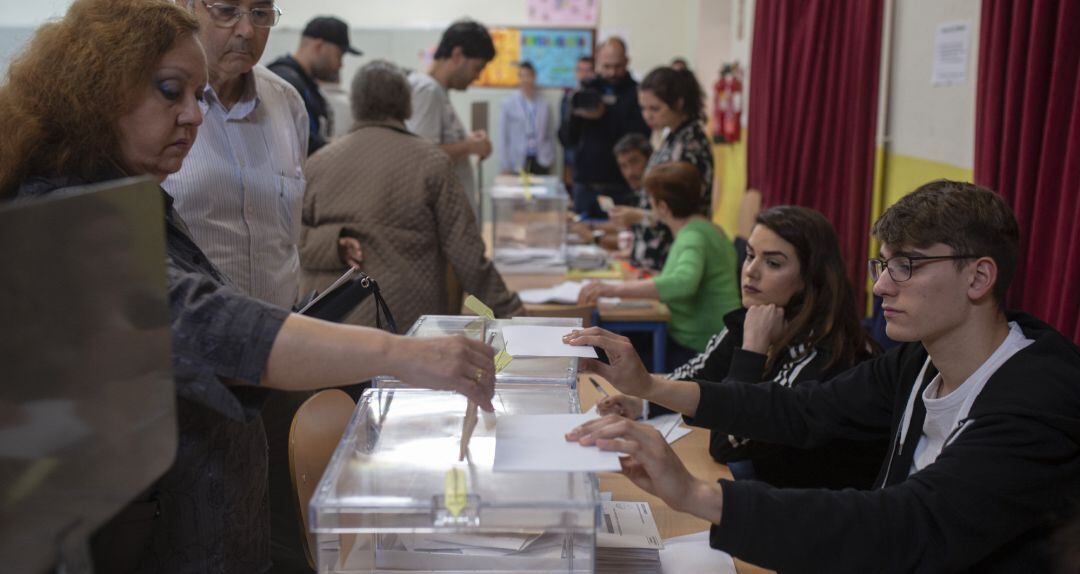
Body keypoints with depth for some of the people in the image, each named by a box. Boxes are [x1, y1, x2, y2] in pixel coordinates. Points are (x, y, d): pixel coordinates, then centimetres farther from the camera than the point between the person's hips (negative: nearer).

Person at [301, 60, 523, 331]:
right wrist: (508, 310, 1)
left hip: (328, 318, 2)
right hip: (408, 319, -2)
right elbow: (465, 250, -4)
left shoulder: (318, 163, 5)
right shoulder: (431, 162, -2)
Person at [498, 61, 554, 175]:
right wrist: (505, 166, -1)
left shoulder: (544, 105, 7)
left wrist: (551, 160, 9)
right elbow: (503, 138, 1)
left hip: (541, 161, 2)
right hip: (518, 162, -2)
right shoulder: (507, 105, 1)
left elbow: (549, 135, 14)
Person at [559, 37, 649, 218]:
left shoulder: (637, 94, -2)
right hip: (585, 187, 4)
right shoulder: (587, 92, 11)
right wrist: (575, 116, -10)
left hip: (622, 190, -4)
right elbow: (566, 139, 10)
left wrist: (605, 117, -20)